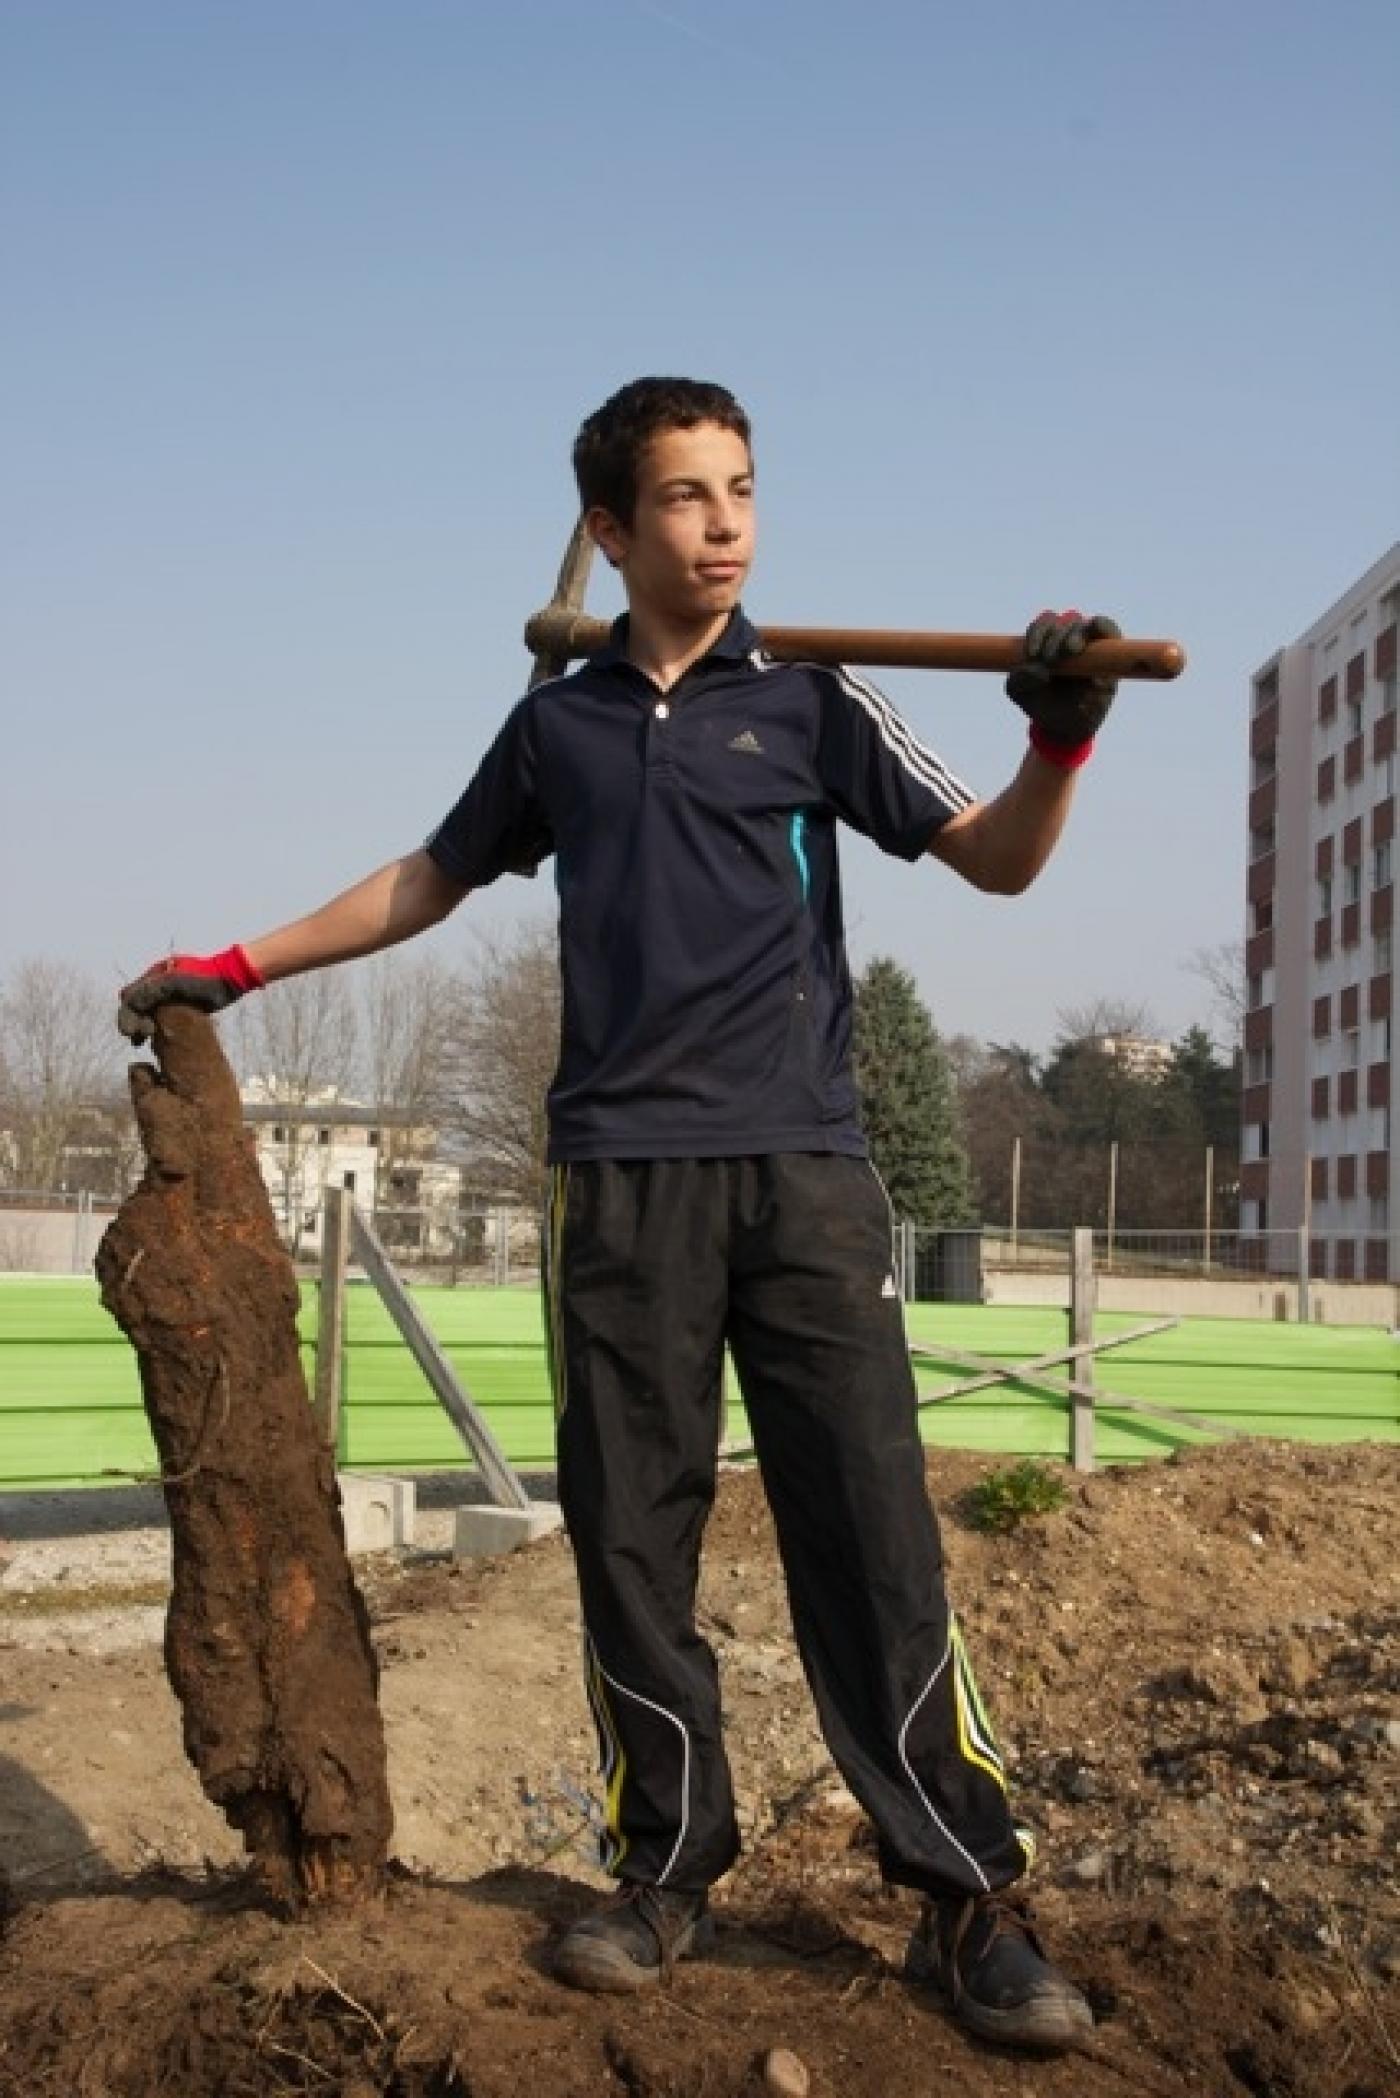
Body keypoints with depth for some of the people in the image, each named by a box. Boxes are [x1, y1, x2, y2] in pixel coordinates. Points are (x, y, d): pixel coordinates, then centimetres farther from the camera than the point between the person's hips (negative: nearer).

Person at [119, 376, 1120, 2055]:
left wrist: (1061, 738, -15)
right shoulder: (557, 725, 14)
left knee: (870, 1532, -6)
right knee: (630, 1540, 3)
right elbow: (431, 878, 27)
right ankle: (668, 1873, 17)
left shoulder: (811, 707, 9)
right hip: (620, 1178, 2)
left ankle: (967, 1903, 1)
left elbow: (995, 859, 4)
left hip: (803, 1172, -2)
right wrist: (236, 967, 28)